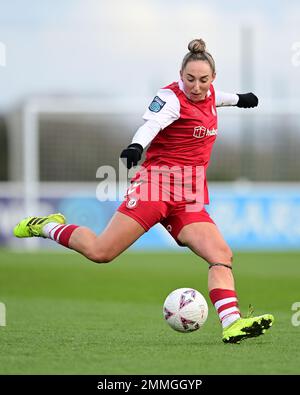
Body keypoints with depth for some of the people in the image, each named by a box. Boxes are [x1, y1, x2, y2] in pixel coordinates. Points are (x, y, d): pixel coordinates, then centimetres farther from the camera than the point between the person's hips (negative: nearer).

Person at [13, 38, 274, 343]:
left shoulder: (209, 96, 13)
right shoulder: (171, 98, -10)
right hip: (156, 184, -7)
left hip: (189, 201, 7)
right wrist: (137, 145, -52)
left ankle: (232, 324, -22)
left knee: (222, 255, -14)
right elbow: (153, 122, -31)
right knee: (100, 252, -13)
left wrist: (237, 98, 57)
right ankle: (47, 227, 13)